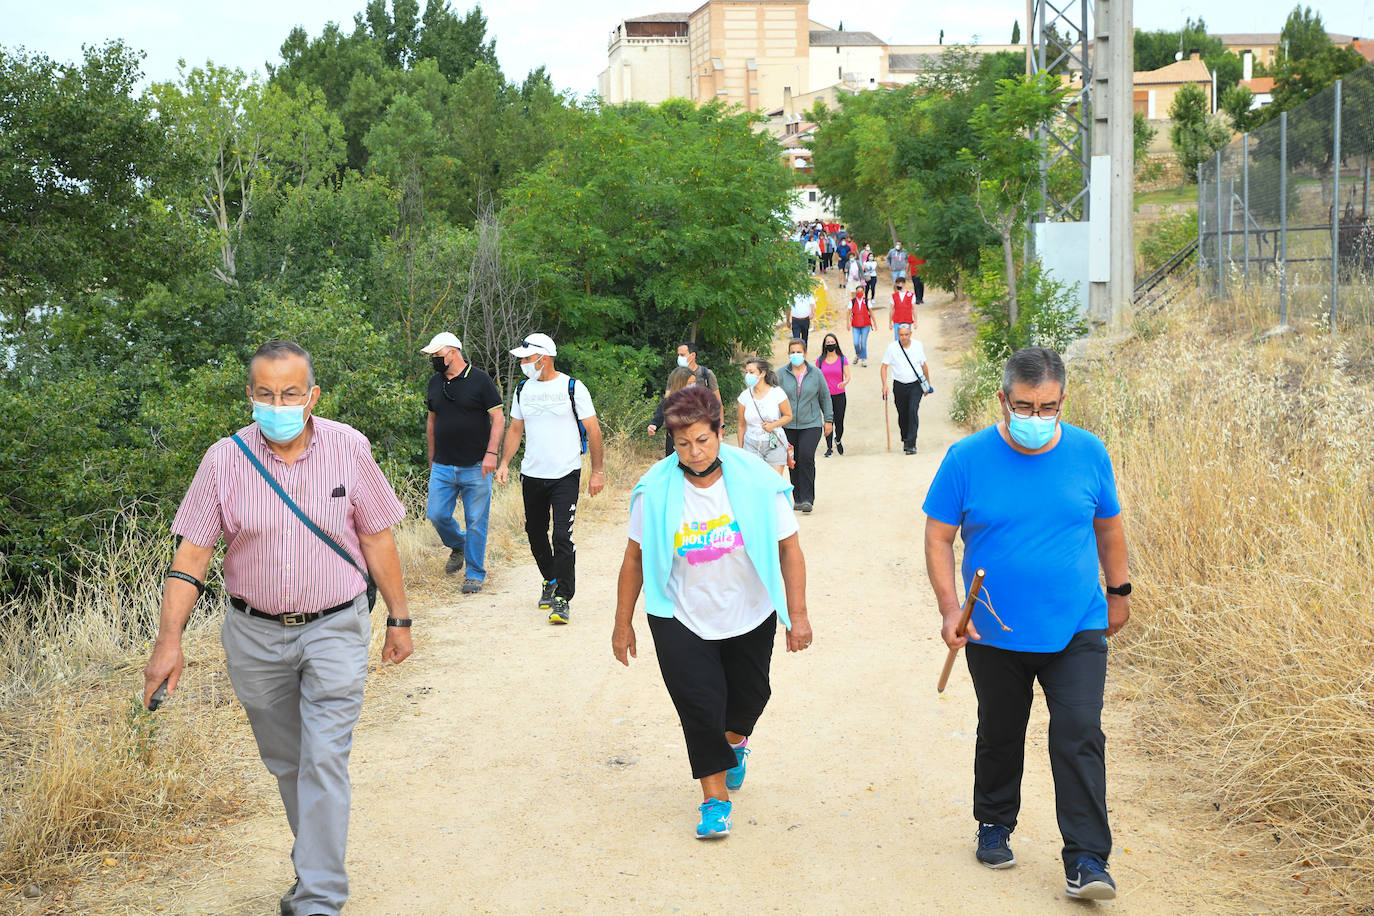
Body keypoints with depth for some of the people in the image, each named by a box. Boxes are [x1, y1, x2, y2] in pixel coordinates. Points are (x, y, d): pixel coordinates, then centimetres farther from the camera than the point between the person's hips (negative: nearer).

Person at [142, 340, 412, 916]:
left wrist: (399, 619, 6)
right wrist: (169, 639, -14)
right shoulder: (225, 459, -7)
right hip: (255, 636, 2)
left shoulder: (348, 448, -6)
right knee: (284, 762, 14)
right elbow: (192, 551, -6)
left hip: (334, 630, -2)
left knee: (324, 761, -10)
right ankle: (317, 864, 34)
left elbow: (377, 538, 2)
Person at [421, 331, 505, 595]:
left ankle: (475, 573, 12)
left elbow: (498, 418, -5)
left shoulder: (480, 380, -5)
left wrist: (491, 453, -16)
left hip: (476, 466, -5)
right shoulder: (435, 383, 10)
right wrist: (432, 458, 20)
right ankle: (458, 546, 29)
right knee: (436, 515, 0)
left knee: (476, 522, -1)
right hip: (443, 466, 5)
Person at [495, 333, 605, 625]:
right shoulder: (522, 390, 9)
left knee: (562, 537, -12)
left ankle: (563, 599, -4)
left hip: (566, 475, -5)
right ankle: (551, 580, 36)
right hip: (532, 475, 5)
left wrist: (597, 472, -5)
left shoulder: (572, 388, -5)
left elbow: (593, 430, -3)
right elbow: (515, 429, 16)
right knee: (535, 533, 13)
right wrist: (504, 463, 3)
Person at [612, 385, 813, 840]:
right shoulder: (654, 490, -15)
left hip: (749, 615, 1)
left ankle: (734, 742, 52)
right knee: (699, 703, -8)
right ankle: (715, 795, 10)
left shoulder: (757, 482, -16)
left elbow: (789, 548, -9)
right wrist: (623, 622, 0)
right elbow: (635, 557, -4)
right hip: (681, 619, -1)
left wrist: (798, 615, -11)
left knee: (749, 695, 17)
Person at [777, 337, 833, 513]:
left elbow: (825, 397, 11)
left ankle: (807, 499, -10)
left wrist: (828, 420, 10)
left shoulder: (815, 373, 2)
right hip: (788, 426, 2)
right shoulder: (781, 374, 1)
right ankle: (798, 498, 17)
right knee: (793, 462, 6)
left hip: (811, 424, -1)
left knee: (806, 458, -16)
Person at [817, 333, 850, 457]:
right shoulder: (820, 360, 4)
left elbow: (847, 376, -4)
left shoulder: (843, 359, 1)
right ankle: (829, 448, 8)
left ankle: (838, 440, 32)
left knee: (839, 422, 1)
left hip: (839, 395, 0)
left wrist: (844, 382, -25)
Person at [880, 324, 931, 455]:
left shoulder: (918, 346, 0)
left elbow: (924, 365, 11)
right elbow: (884, 366, -1)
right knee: (902, 415, 8)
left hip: (916, 385, -1)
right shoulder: (892, 347, -5)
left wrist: (928, 384, 16)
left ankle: (911, 444, -17)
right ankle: (905, 440, 30)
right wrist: (885, 385, -11)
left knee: (913, 411, -16)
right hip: (899, 386, 1)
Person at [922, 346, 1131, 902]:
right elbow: (939, 537, -4)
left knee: (1080, 738, -8)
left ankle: (1086, 861, -2)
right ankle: (995, 825, 38)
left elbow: (1108, 527, 12)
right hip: (994, 634, 0)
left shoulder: (1088, 453, -3)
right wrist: (949, 607, -13)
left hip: (1076, 631, 0)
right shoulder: (967, 459, -9)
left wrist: (1119, 591, 17)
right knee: (1000, 736, 16)